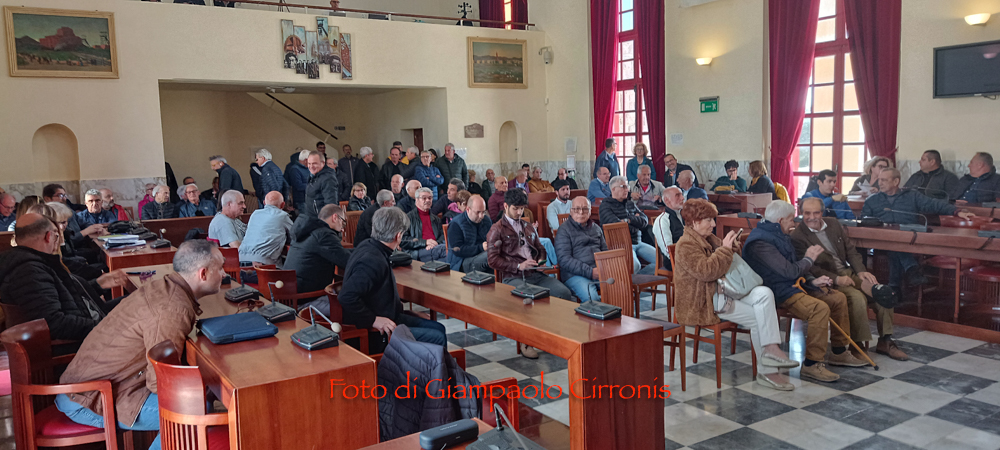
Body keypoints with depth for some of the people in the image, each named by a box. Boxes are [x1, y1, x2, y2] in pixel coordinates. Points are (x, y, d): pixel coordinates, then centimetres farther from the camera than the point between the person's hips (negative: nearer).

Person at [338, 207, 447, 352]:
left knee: (438, 328, 12)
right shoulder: (372, 261, -28)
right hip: (374, 334, -11)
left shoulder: (368, 246, 5)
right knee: (437, 339, -15)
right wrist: (373, 320, -26)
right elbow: (346, 296, -35)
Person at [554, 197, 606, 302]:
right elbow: (564, 260, -5)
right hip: (575, 274, -5)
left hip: (599, 271, 5)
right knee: (591, 298, -35)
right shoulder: (564, 231, 5)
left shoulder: (596, 228, 24)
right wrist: (590, 272, -15)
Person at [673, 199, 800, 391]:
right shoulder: (686, 245, -14)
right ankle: (766, 372, -2)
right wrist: (725, 248, -20)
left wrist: (732, 247, 5)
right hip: (704, 302, -9)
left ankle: (771, 348, -19)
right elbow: (706, 271, -27)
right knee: (757, 318, -14)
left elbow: (722, 261, 28)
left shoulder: (709, 238, 15)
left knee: (764, 293, -12)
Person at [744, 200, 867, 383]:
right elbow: (790, 271, -23)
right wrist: (809, 259, -4)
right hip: (778, 292, -11)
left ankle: (839, 352, 21)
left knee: (839, 298, 9)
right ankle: (812, 364, -21)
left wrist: (812, 280, 6)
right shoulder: (760, 242, -20)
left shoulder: (780, 236, 16)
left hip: (794, 285, 11)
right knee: (820, 308, -30)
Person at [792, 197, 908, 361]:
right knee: (857, 297, -31)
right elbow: (809, 269, -15)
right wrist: (836, 279, -23)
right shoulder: (798, 237, -10)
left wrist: (861, 271, -3)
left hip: (849, 272, 7)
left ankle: (885, 341, 2)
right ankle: (857, 346, -17)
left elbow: (851, 250, 14)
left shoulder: (833, 224, 10)